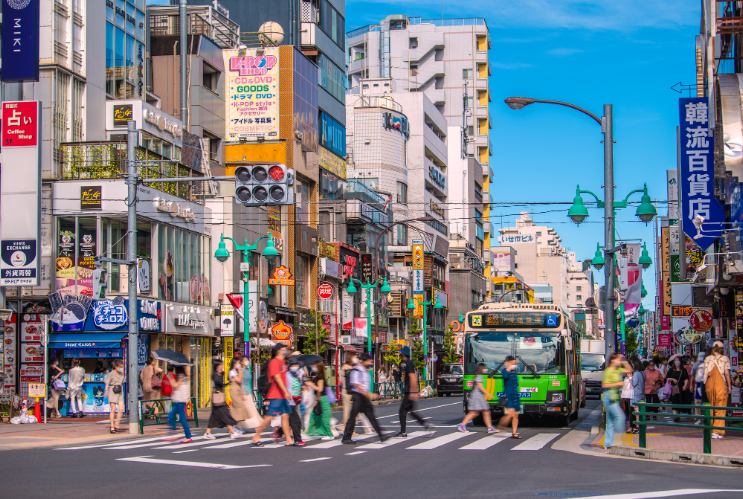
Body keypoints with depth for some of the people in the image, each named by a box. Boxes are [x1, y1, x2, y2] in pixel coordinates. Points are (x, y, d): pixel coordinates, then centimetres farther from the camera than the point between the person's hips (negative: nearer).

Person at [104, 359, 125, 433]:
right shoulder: (111, 374, -5)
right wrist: (106, 392, -13)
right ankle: (112, 427, 3)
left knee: (121, 409, -6)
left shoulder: (121, 374, 12)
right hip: (112, 392, -5)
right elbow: (107, 384, -5)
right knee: (113, 410, -4)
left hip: (119, 392, 5)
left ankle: (116, 424, 5)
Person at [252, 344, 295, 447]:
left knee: (285, 416, 4)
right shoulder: (274, 362, -12)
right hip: (275, 395, -9)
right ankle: (256, 436, 5)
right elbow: (277, 378, -20)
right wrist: (286, 392, -23)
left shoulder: (282, 362, 18)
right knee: (269, 417, -7)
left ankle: (289, 440, 4)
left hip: (282, 396, 9)